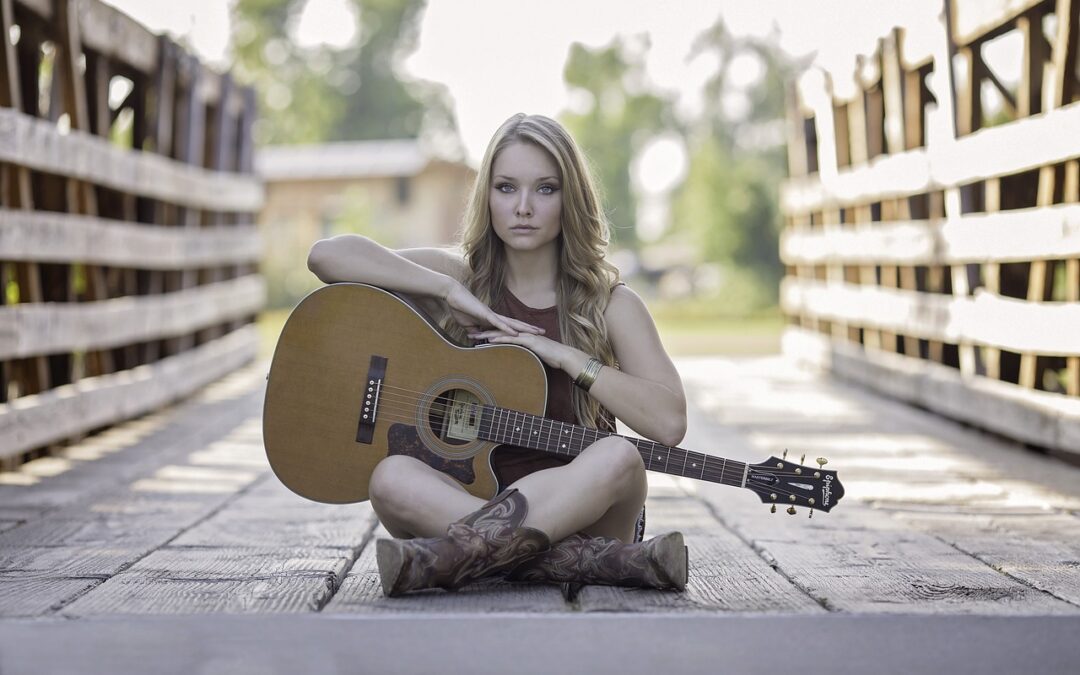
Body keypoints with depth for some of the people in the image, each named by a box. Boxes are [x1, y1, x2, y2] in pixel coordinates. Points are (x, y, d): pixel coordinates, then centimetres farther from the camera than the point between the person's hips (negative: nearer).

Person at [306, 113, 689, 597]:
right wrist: (450, 292, -10)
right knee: (391, 476, -31)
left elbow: (669, 422, -12)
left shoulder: (611, 306, 3)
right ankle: (611, 562, -34)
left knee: (618, 458, -34)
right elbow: (326, 255, -4)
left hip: (577, 510, -1)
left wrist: (563, 355, -13)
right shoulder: (463, 277, 8)